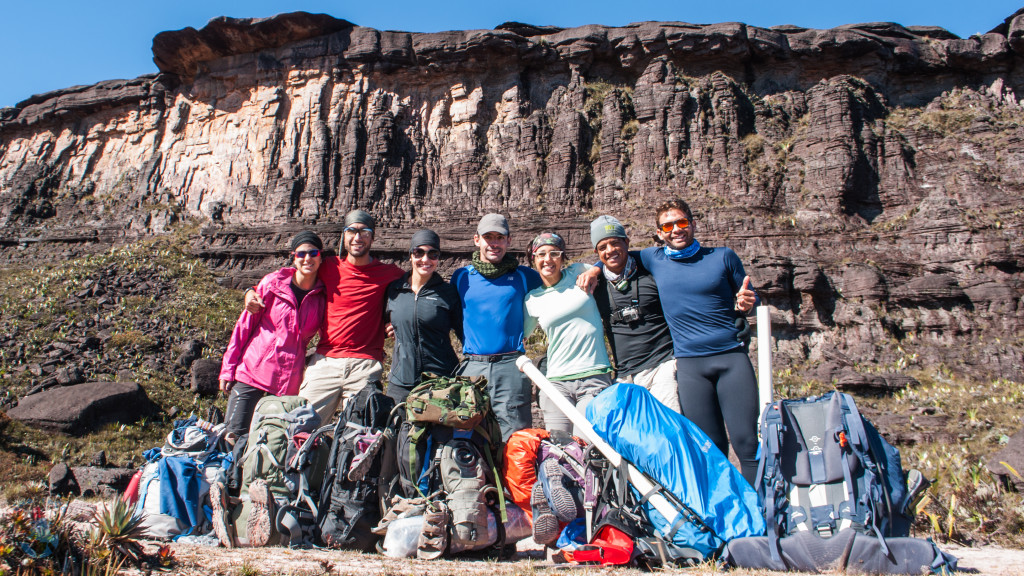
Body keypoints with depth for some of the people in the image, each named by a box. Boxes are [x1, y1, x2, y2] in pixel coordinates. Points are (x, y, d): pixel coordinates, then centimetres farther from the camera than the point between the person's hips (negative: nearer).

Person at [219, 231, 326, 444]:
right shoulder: (273, 283, -3)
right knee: (234, 437, -1)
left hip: (290, 380, 1)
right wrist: (228, 368, 1)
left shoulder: (322, 295, 1)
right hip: (253, 370, -1)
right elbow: (245, 324, 2)